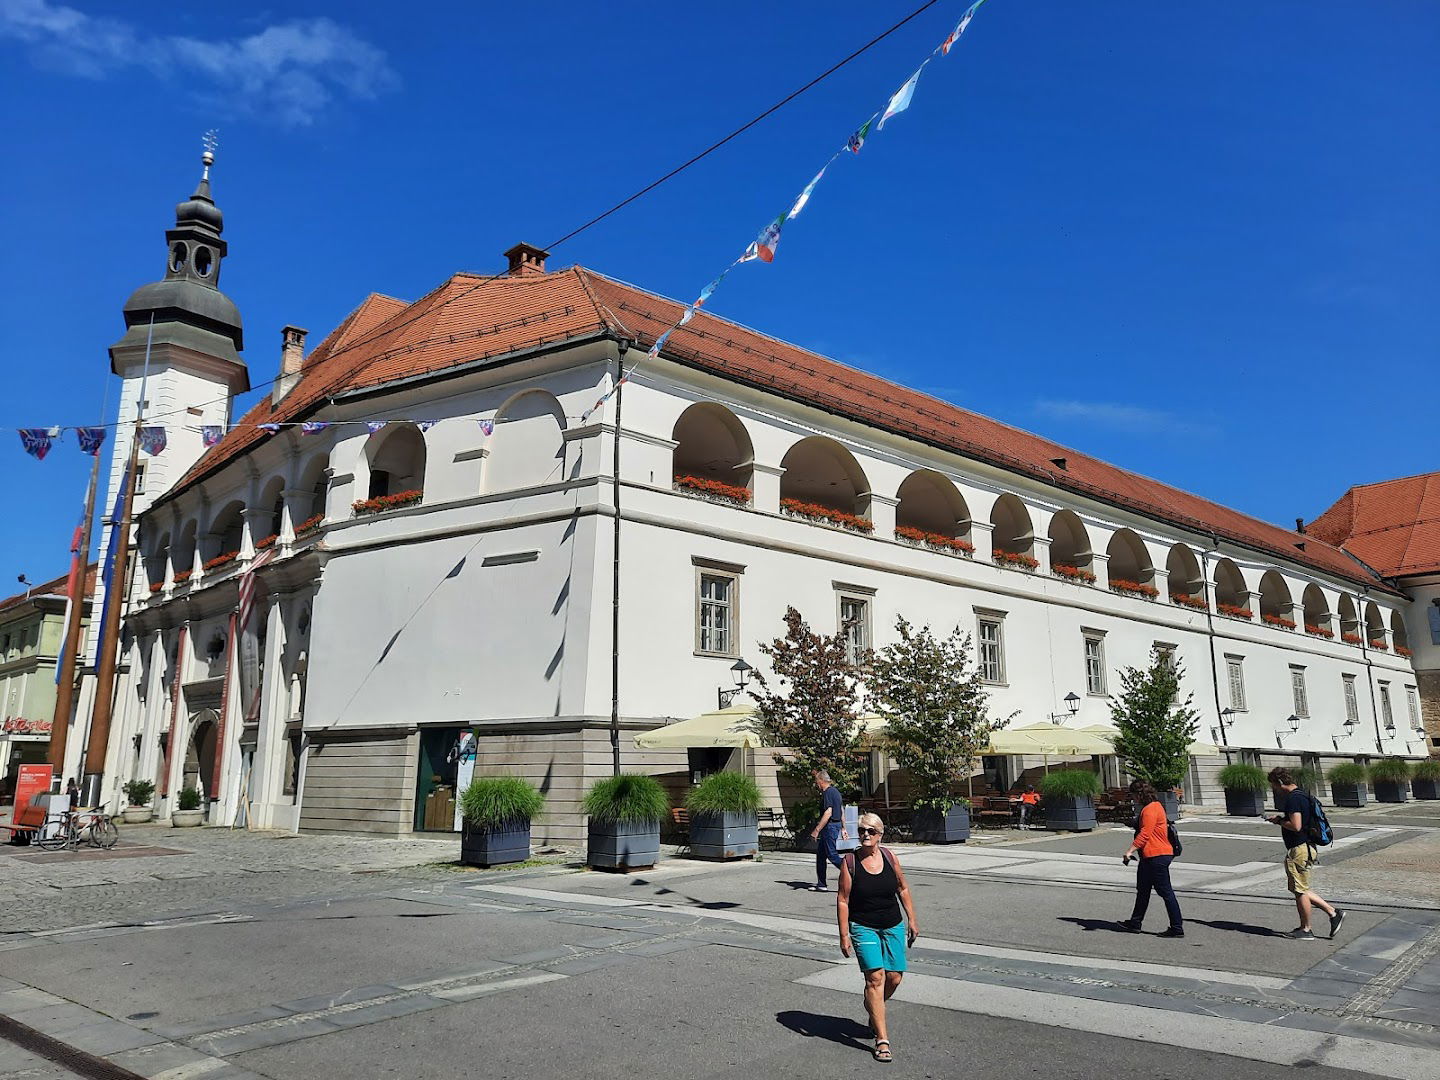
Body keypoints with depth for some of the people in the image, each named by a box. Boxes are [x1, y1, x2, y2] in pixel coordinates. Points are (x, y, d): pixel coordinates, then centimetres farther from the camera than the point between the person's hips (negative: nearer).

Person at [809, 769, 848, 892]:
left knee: (832, 855, -8)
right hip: (837, 825, 10)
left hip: (830, 826, -10)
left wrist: (817, 830, -24)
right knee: (820, 854, 14)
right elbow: (842, 811, 20)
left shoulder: (828, 793, -16)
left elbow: (828, 813, -24)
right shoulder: (835, 791, 15)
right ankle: (821, 884, 17)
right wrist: (843, 828, 23)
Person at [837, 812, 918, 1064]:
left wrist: (912, 920, 10)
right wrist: (844, 935, -10)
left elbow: (903, 888, 11)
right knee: (876, 977, -14)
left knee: (894, 977, 4)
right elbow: (842, 900, -8)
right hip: (863, 927, -4)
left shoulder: (889, 856, -1)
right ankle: (882, 1040, -7)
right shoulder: (849, 862, -10)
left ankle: (874, 1013, 35)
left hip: (893, 927, 4)